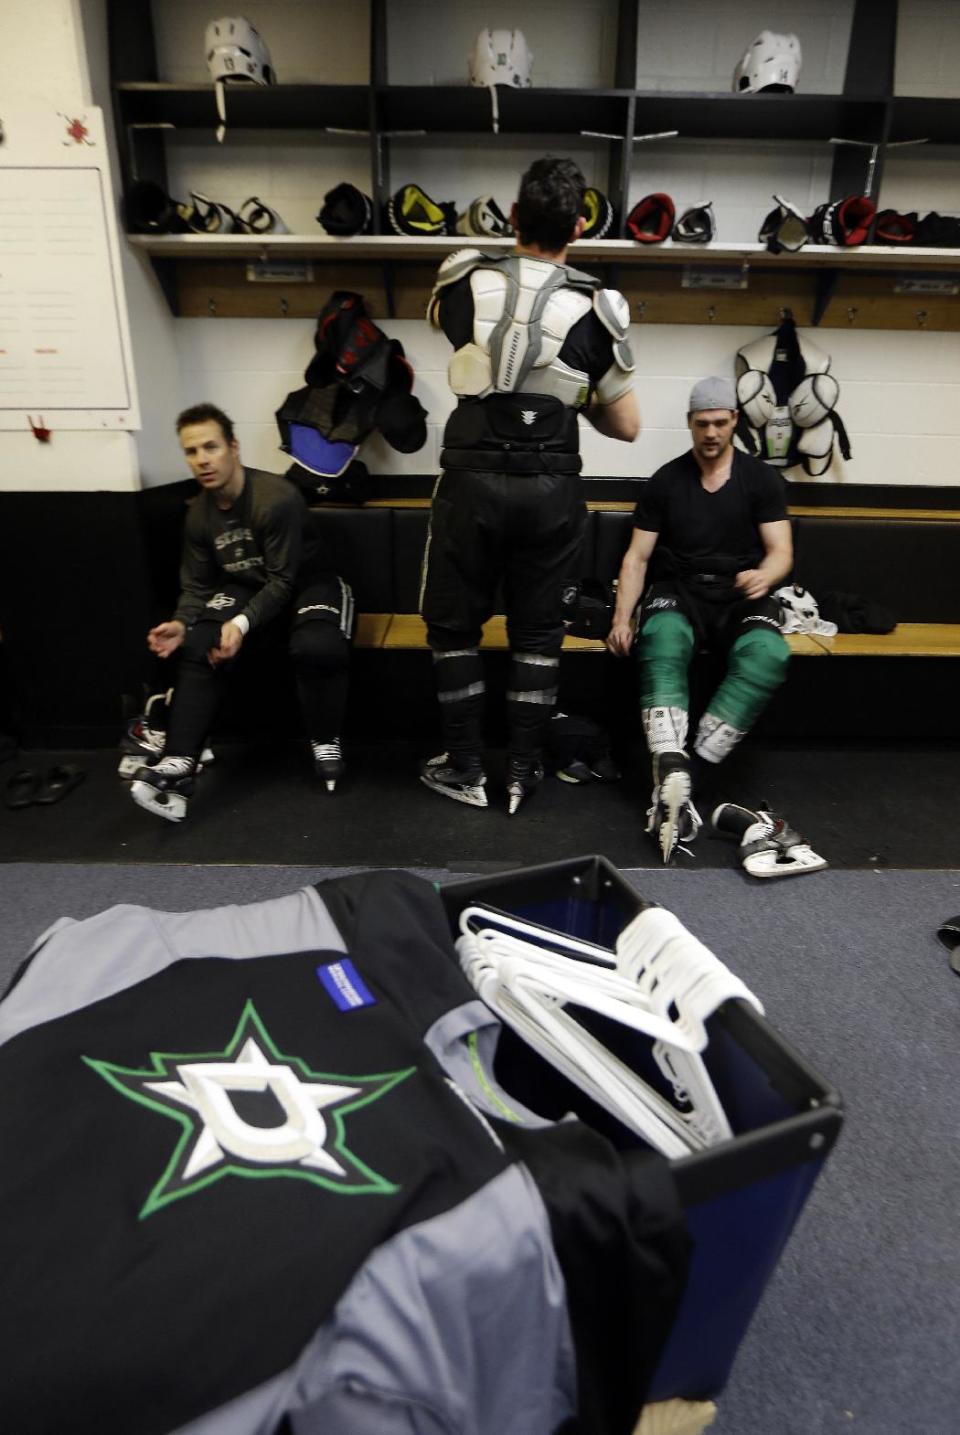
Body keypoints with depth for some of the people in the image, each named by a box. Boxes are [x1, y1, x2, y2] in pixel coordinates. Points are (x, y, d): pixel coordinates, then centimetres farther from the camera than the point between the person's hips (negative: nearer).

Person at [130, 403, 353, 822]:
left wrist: (243, 623, -36)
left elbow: (283, 580, -23)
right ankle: (179, 764, -24)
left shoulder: (277, 497, -23)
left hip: (307, 585, -5)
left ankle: (326, 744, -14)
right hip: (247, 589, 6)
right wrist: (182, 623, -18)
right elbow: (197, 585, 3)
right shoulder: (199, 515, -1)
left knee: (318, 647, -38)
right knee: (198, 648, -20)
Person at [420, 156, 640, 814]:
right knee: (537, 631, 13)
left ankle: (465, 769, 20)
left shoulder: (464, 282, 1)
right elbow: (627, 427, 2)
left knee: (454, 624, 14)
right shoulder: (596, 308, -3)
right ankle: (523, 771, 19)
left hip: (474, 479, 0)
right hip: (551, 487, 1)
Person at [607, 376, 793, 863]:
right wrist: (622, 616, -12)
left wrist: (764, 575, -24)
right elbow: (637, 556, 4)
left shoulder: (762, 479, 9)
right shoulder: (665, 481, 9)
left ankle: (671, 780, -36)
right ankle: (674, 777, -50)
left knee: (768, 655, -34)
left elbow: (781, 552, 2)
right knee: (660, 643, -38)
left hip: (742, 598, 1)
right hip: (678, 592, 0)